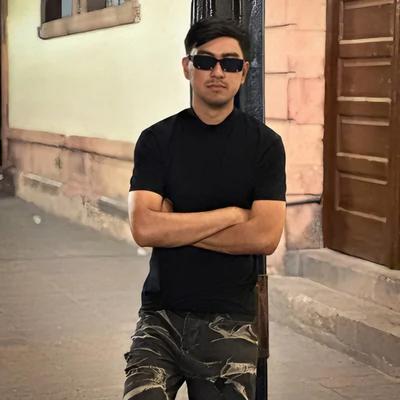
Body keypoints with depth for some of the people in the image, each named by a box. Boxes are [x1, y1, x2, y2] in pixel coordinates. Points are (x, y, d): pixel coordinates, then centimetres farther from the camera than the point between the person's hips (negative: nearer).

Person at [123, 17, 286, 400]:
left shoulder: (264, 144, 0)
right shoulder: (157, 139, 1)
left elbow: (265, 236, -11)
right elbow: (143, 229, -11)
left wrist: (174, 226, -9)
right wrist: (232, 214, -10)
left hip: (229, 322, 0)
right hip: (161, 315, 0)